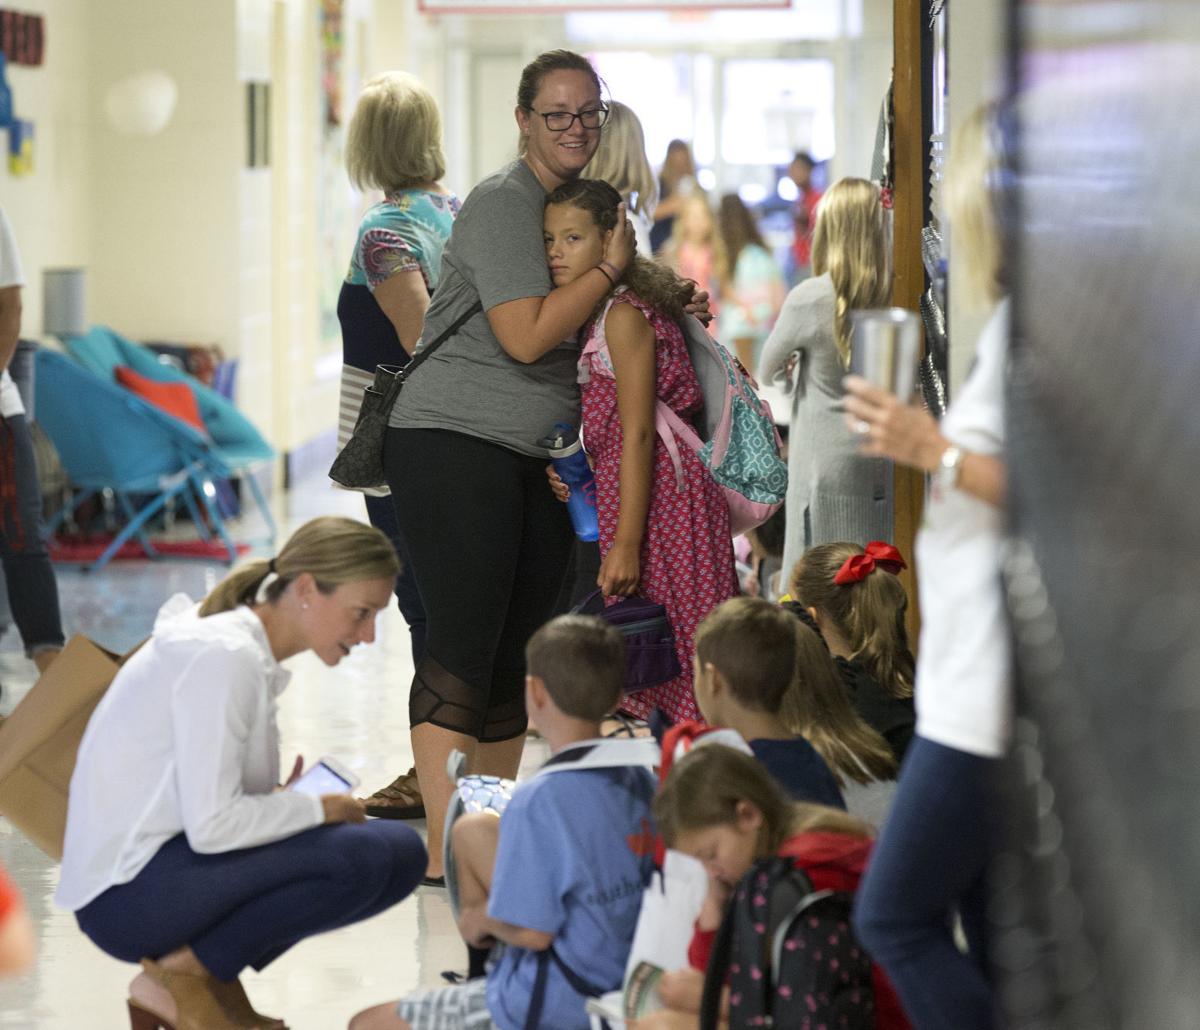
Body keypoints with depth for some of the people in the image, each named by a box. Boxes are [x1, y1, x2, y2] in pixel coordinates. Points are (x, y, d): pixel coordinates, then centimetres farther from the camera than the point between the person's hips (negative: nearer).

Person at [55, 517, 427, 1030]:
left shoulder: (242, 647, 13)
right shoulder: (225, 658, -17)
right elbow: (211, 825, -22)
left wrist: (293, 798, -1)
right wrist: (318, 808, -9)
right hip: (127, 895, -10)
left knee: (402, 851, 6)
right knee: (363, 858, -23)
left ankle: (215, 983, 5)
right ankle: (180, 977, -10)